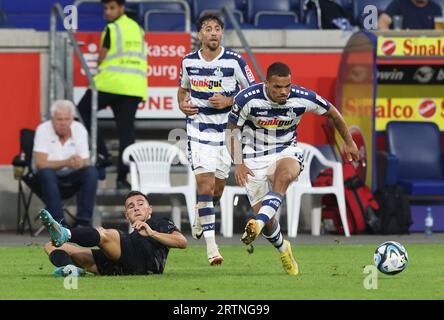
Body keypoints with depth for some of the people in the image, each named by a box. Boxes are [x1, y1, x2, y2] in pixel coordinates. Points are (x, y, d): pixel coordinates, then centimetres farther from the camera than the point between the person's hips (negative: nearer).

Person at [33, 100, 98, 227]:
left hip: (71, 178, 3)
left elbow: (86, 163, -10)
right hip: (48, 178, -3)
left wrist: (79, 162, -36)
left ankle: (83, 221, -24)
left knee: (91, 171, -25)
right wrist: (66, 163, -36)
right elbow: (40, 163, -24)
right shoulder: (43, 130, -15)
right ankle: (58, 222, -34)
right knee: (46, 173, -35)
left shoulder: (79, 129, -7)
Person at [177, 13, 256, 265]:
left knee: (218, 186, 11)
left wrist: (229, 101, -18)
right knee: (206, 183, -14)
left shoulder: (234, 61, -8)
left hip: (227, 130, 0)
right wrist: (183, 104, -3)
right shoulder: (189, 62, 1)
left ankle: (200, 218, 45)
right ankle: (211, 245, -14)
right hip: (199, 131, 0)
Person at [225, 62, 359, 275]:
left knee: (284, 175, -39)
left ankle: (257, 224, -51)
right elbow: (231, 130, -5)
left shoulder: (303, 98, -15)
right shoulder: (247, 99, -19)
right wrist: (238, 164, -16)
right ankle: (283, 250, 27)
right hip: (255, 158, 0)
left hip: (286, 152, 0)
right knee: (267, 220, -6)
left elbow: (332, 112, 5)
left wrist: (348, 142, 16)